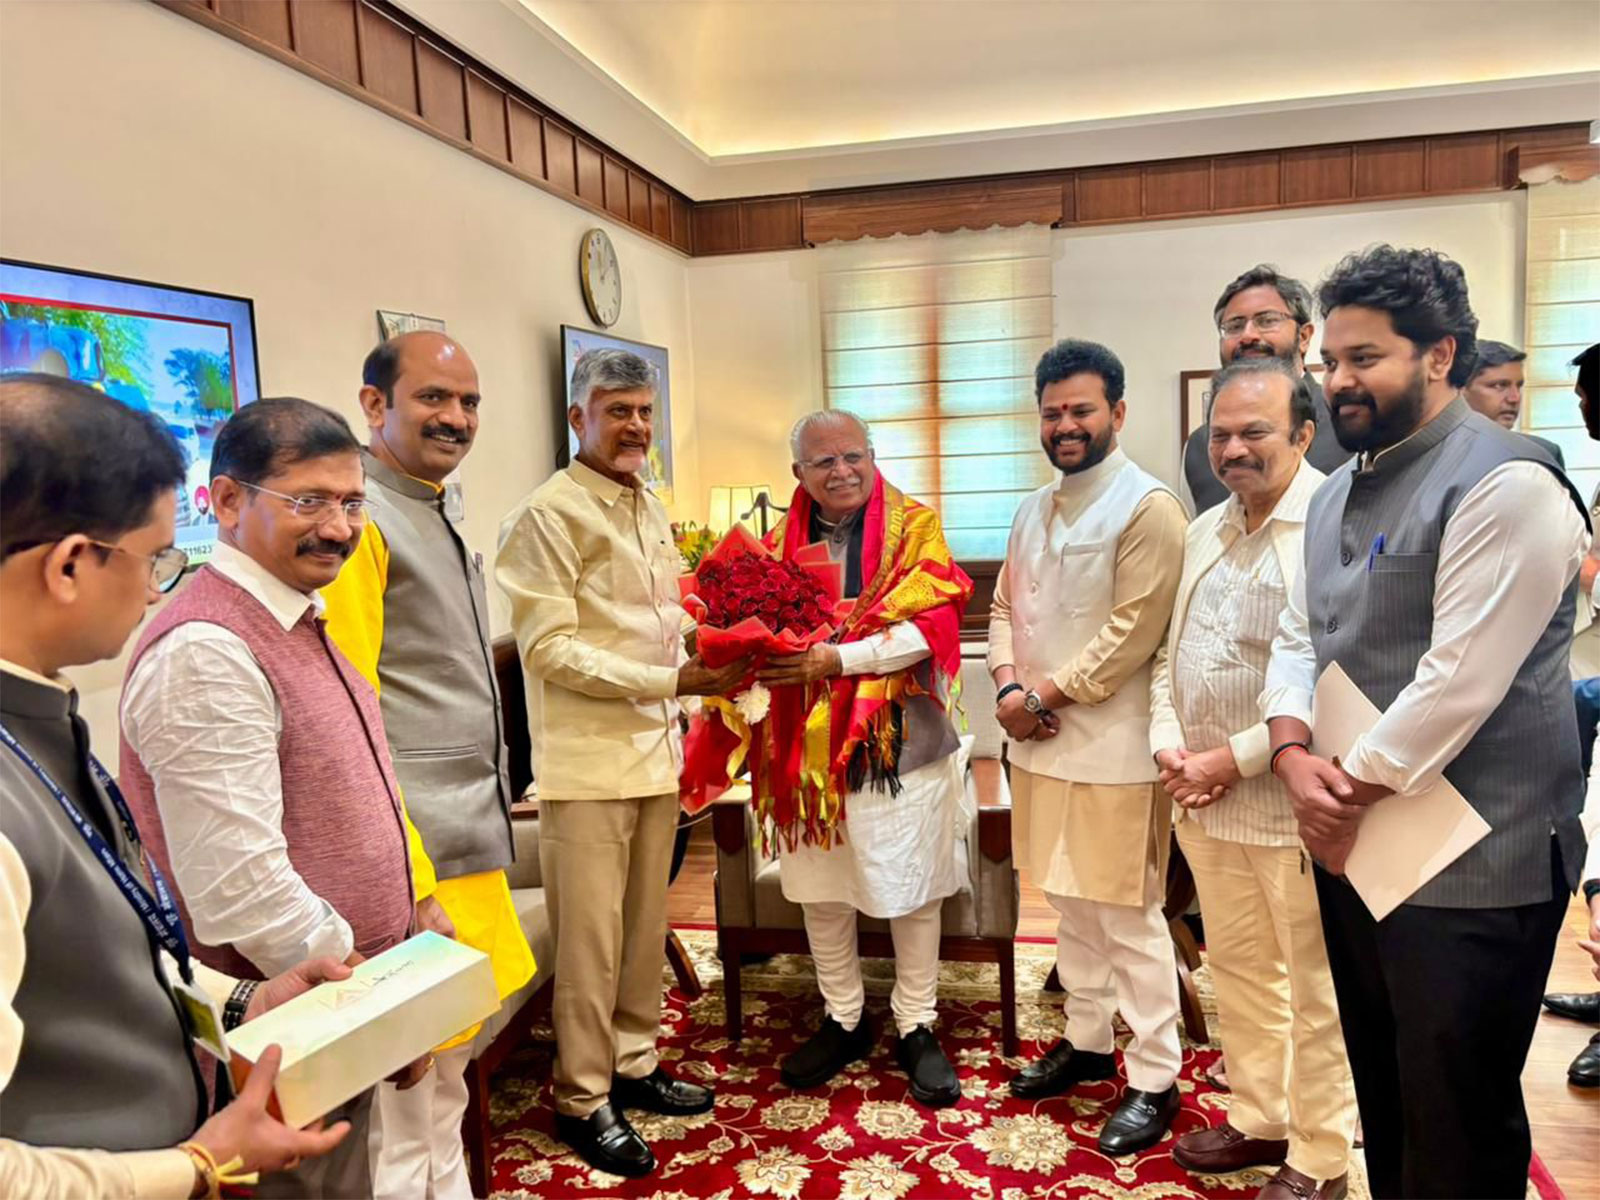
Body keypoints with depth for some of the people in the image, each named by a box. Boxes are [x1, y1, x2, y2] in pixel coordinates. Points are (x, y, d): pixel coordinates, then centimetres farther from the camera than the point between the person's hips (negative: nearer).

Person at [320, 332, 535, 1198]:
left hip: (470, 843, 9)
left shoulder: (437, 516, 16)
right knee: (407, 1100, 3)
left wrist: (494, 803, 16)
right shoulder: (361, 517, -13)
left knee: (448, 1074, 20)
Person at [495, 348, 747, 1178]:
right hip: (588, 758, -7)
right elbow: (550, 649, -16)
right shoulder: (547, 515, -10)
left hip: (657, 750, 7)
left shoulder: (651, 511, 14)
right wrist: (674, 681, -19)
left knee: (647, 925, 16)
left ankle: (634, 1065, 32)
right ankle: (583, 1100, 19)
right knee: (591, 937, 3)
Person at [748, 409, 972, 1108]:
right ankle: (843, 1020, 35)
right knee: (819, 890, 15)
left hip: (899, 742, -3)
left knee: (911, 892, 10)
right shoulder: (782, 541, 6)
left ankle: (916, 1028, 29)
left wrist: (840, 658, -24)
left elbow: (934, 624, -15)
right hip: (811, 742, 4)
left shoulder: (914, 527, -4)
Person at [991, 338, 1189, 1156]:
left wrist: (1044, 695, -15)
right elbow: (1007, 607, 12)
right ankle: (1086, 1041, 36)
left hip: (1113, 747, -7)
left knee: (1128, 919, 3)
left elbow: (1131, 633, -17)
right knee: (1072, 905, 19)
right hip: (1039, 741, 7)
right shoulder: (1033, 510, 13)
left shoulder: (1147, 507, -12)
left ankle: (1155, 1080, 18)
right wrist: (1008, 686, -6)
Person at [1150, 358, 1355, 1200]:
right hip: (1200, 798, 7)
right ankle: (1258, 1117, 38)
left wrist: (1234, 760, -18)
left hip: (1288, 803, -7)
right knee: (1235, 967, 20)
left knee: (1312, 991, 9)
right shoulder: (1206, 528, 11)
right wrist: (1168, 744, -1)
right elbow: (1169, 650, 14)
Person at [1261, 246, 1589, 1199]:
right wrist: (1295, 755, -8)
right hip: (1354, 850, 8)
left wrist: (1351, 794, -14)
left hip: (1469, 869, -8)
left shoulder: (1504, 484, -16)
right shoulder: (1339, 493, 12)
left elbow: (1459, 682, -22)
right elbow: (1299, 638, 10)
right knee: (1383, 1097, 21)